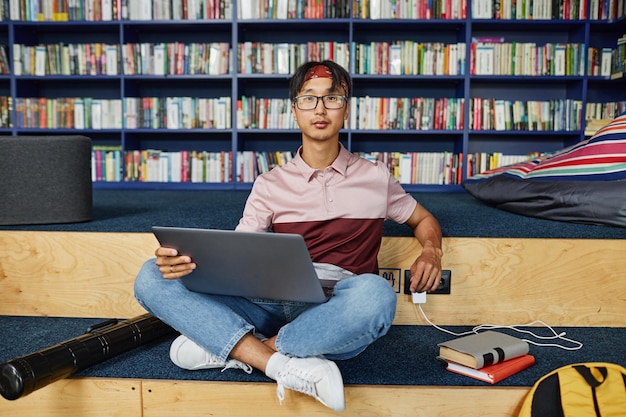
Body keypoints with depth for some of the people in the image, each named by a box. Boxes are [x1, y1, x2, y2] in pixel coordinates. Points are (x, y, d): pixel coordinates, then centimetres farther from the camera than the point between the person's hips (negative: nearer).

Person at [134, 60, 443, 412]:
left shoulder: (375, 177, 14)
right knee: (152, 277, -17)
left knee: (375, 293, -39)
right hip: (270, 303, 2)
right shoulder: (271, 184, 15)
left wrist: (431, 251, 2)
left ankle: (228, 349, -21)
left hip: (336, 312, -1)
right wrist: (185, 259, -16)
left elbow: (424, 220, 26)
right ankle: (283, 365, -29)